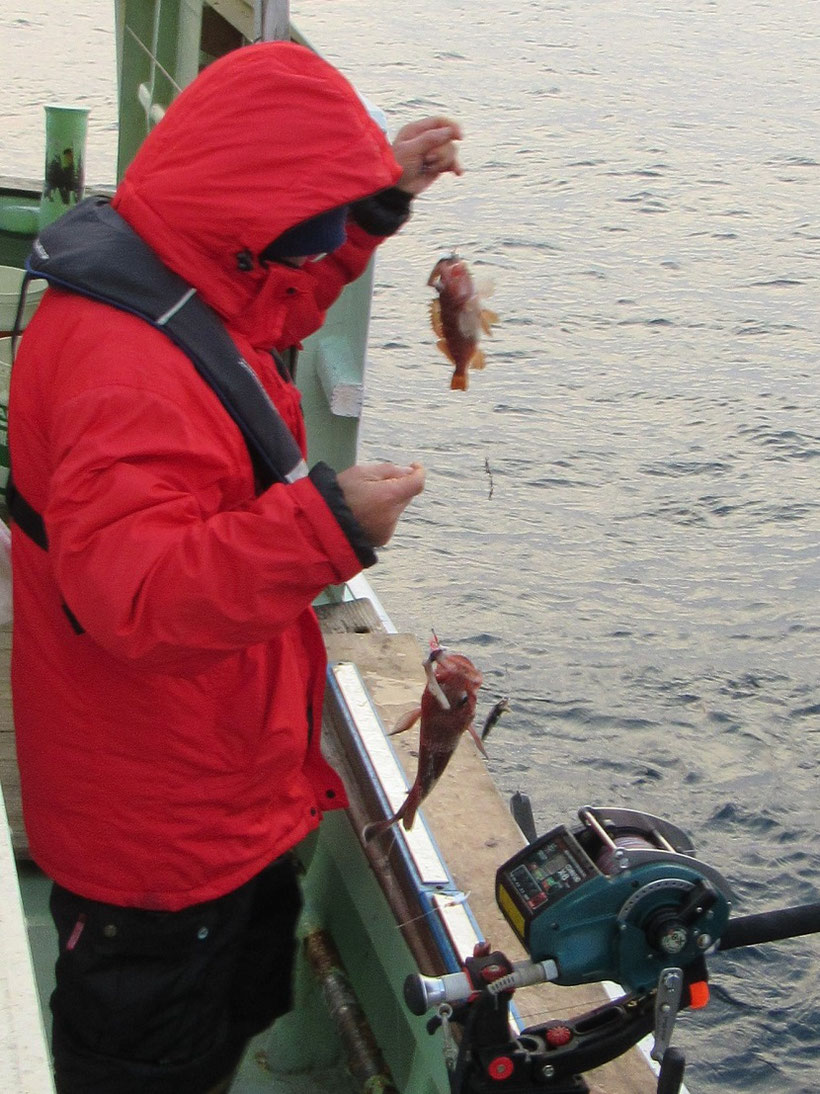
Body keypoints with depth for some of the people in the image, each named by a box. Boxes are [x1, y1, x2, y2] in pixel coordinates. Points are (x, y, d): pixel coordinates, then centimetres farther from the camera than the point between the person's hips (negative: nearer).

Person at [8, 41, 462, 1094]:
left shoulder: (173, 286, 2)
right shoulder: (120, 361, -32)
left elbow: (278, 302, 26)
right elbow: (137, 598, -40)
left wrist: (377, 199, 16)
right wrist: (322, 524, -46)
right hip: (157, 840, -10)